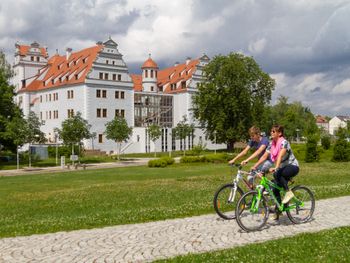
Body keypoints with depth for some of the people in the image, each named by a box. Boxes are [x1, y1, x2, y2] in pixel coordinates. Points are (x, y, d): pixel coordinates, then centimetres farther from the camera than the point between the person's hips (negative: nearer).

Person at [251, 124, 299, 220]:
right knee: (275, 189, -1)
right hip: (282, 168, 7)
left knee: (277, 174, -35)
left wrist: (275, 168, -49)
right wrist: (255, 166, -10)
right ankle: (277, 212, 11)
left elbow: (280, 155, -35)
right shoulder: (271, 144, 3)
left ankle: (288, 192, -18)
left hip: (292, 166, -7)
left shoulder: (284, 142, -19)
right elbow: (264, 156, 0)